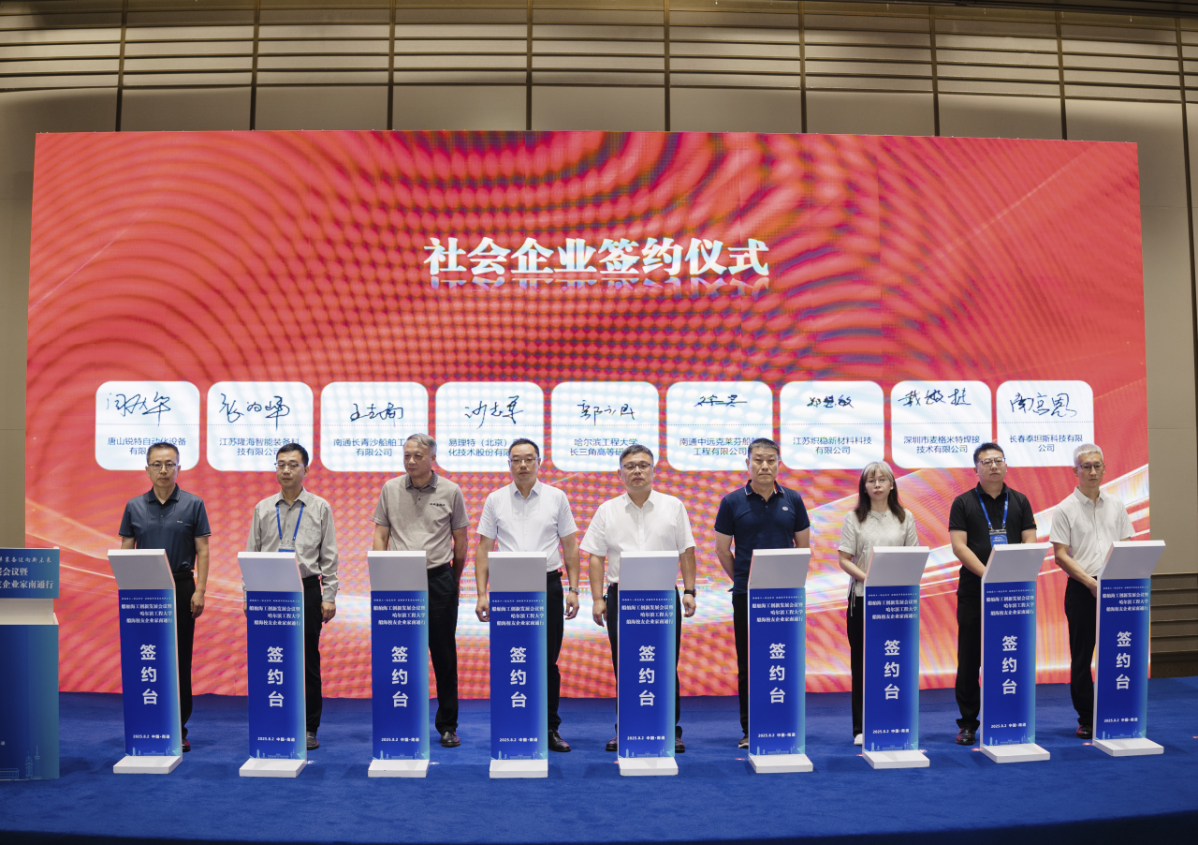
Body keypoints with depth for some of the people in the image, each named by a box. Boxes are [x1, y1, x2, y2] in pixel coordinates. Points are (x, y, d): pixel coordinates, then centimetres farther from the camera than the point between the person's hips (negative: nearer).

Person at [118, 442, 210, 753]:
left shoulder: (193, 505, 0)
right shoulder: (134, 507, 6)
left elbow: (202, 551, -2)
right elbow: (125, 551, 7)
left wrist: (199, 591, -9)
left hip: (181, 587, -2)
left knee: (180, 660, 2)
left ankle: (177, 730, 11)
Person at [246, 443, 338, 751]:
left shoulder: (320, 508, 3)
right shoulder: (262, 509, 8)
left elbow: (329, 556, 1)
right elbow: (251, 554, 9)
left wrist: (329, 597, -5)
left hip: (307, 590, -1)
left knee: (307, 661, 3)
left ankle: (309, 728, 13)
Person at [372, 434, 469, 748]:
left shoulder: (450, 492, 1)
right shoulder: (390, 489, 5)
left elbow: (460, 539, 7)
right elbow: (380, 535, 7)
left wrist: (454, 579, 10)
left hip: (439, 579, -1)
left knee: (443, 653, 4)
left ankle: (447, 725, 15)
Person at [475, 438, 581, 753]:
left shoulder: (556, 497, 5)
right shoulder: (495, 500, 5)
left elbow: (570, 546, 6)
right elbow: (484, 549, 5)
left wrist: (573, 589, 0)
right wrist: (482, 593, -2)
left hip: (547, 585, 0)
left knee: (548, 661, 5)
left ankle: (550, 728, 16)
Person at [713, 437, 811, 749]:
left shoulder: (793, 500, 5)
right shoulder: (732, 502, -1)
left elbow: (803, 545, 12)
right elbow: (722, 549, 5)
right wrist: (743, 579, 9)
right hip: (746, 595, -1)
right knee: (748, 664, 5)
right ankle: (749, 730, 15)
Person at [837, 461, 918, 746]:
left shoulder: (905, 518, 8)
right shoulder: (854, 518, 3)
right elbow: (844, 560, -3)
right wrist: (868, 578, -17)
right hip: (862, 598, -1)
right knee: (862, 660, 3)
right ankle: (861, 728, 11)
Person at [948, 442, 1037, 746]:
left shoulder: (1019, 502, 9)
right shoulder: (963, 503, 2)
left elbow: (1030, 543, 3)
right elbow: (958, 546, -6)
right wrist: (988, 575, -18)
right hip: (973, 592, -2)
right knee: (970, 658, 3)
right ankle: (968, 722, 12)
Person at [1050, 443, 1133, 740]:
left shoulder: (1116, 506, 9)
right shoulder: (1065, 509, -2)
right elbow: (1060, 555, -6)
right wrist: (1091, 582, -15)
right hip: (1081, 590, -3)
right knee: (1081, 656, 3)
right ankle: (1086, 719, 12)